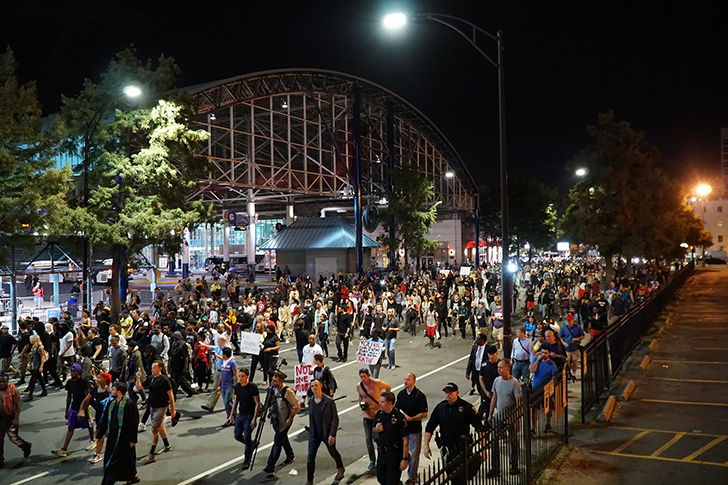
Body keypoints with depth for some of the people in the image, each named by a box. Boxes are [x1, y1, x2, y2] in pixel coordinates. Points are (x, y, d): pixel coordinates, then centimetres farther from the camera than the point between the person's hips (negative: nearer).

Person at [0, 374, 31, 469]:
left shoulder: (13, 391, -12)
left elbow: (18, 406, -12)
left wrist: (16, 418, -18)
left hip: (10, 419, -5)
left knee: (13, 437, -3)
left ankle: (26, 447, 28)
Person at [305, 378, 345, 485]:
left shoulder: (329, 401, -16)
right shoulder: (310, 402, 1)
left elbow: (335, 419, -14)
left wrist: (332, 435, -19)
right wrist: (310, 431, 14)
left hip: (327, 433, -4)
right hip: (314, 434, 4)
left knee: (333, 453, 18)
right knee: (310, 457, -2)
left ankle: (340, 469, 46)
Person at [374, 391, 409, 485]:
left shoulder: (399, 417, -20)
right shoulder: (379, 414, 0)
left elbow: (405, 440, -16)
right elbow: (374, 429, 17)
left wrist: (404, 459, -16)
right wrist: (376, 429, -7)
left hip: (394, 453, -6)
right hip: (381, 452, 7)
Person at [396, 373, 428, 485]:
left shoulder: (420, 396, -12)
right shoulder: (401, 394, 3)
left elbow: (424, 414, -12)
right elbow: (397, 409, 16)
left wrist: (410, 418, -18)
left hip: (415, 429, -4)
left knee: (414, 453, 6)